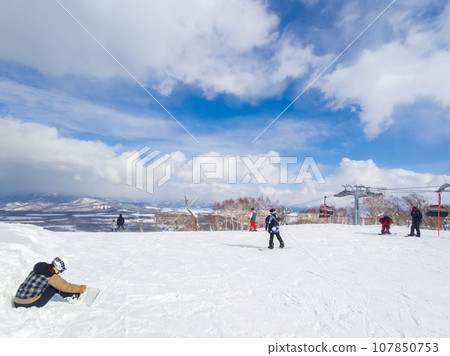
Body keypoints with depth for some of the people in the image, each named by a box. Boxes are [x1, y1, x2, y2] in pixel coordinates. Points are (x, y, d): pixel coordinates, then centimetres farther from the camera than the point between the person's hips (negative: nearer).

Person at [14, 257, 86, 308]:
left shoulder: (36, 270, 8)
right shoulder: (52, 277, -14)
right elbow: (66, 287, -9)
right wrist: (82, 288, 2)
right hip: (32, 304, -7)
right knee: (55, 286, 2)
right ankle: (75, 296, 8)